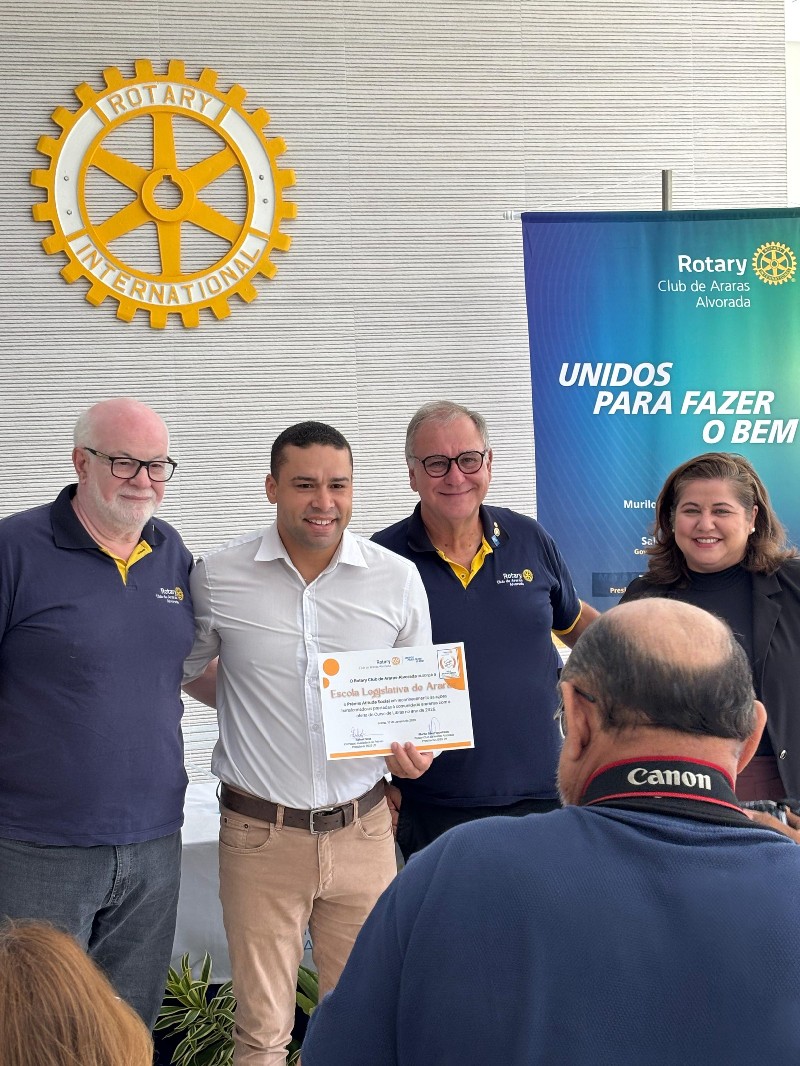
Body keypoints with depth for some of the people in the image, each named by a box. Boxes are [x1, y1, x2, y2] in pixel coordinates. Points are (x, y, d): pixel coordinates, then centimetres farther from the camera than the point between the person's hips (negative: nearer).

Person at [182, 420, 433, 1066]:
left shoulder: (398, 578, 0)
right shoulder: (219, 578, -4)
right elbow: (191, 671, 15)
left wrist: (415, 748, -8)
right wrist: (255, 708, 5)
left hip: (362, 830, 1)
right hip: (260, 834, -1)